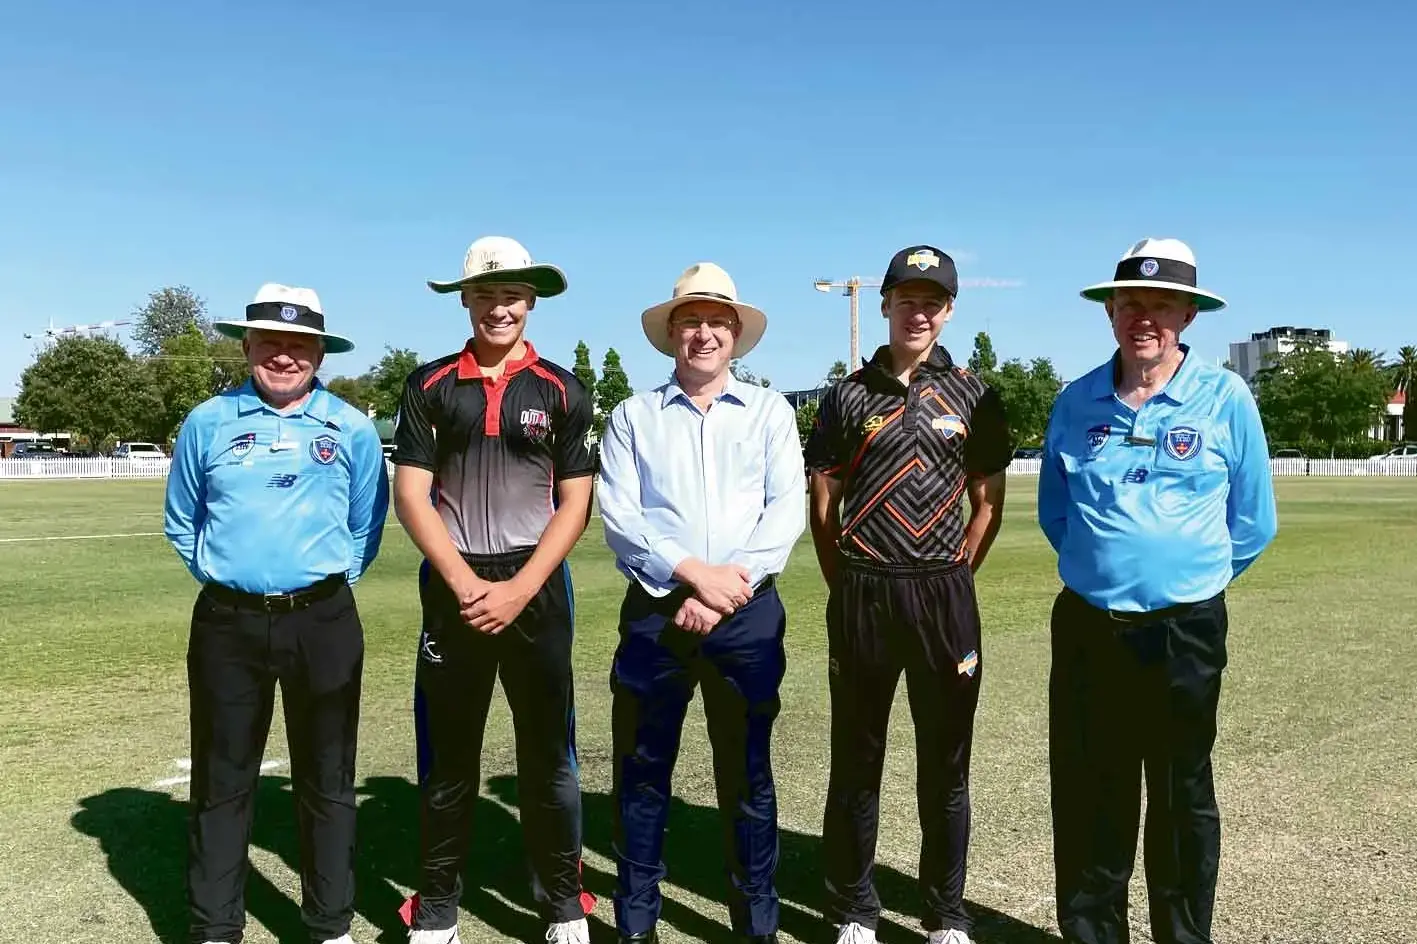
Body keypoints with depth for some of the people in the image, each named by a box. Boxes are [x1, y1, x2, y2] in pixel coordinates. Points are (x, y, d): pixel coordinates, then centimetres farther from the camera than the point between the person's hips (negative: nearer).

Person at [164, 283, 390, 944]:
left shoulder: (352, 429, 2)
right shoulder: (207, 424, 3)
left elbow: (367, 526, 11)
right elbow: (182, 523, 15)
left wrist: (328, 583, 5)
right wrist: (222, 575, 8)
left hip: (323, 623, -1)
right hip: (227, 623, 1)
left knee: (325, 781, 8)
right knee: (222, 780, 10)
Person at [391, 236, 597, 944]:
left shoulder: (560, 390, 3)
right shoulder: (430, 386, 5)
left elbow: (575, 504, 0)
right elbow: (411, 495, -1)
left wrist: (520, 589, -10)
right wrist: (466, 584, -11)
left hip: (537, 586, 0)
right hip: (454, 588, 1)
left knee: (548, 753, 7)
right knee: (446, 755, 9)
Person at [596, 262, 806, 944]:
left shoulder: (770, 411, 8)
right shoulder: (633, 416, 8)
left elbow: (787, 509, -3)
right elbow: (617, 515, -3)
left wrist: (725, 591, -13)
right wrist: (694, 573, -15)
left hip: (749, 615, 0)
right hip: (655, 611, 0)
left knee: (748, 775, 9)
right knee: (642, 774, 7)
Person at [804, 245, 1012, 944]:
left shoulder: (972, 396, 5)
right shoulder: (849, 396, 4)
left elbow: (987, 502, 8)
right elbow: (822, 502, 6)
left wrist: (954, 575, 0)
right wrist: (844, 587, 2)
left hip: (945, 597, 0)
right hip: (861, 597, 0)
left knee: (945, 763, 9)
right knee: (855, 760, 8)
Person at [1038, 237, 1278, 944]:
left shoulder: (1226, 399, -5)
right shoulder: (1076, 402, 2)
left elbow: (1252, 523, 4)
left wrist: (1193, 580, 9)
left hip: (1185, 632, -2)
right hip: (1086, 627, 2)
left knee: (1181, 797, 12)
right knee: (1086, 795, 10)